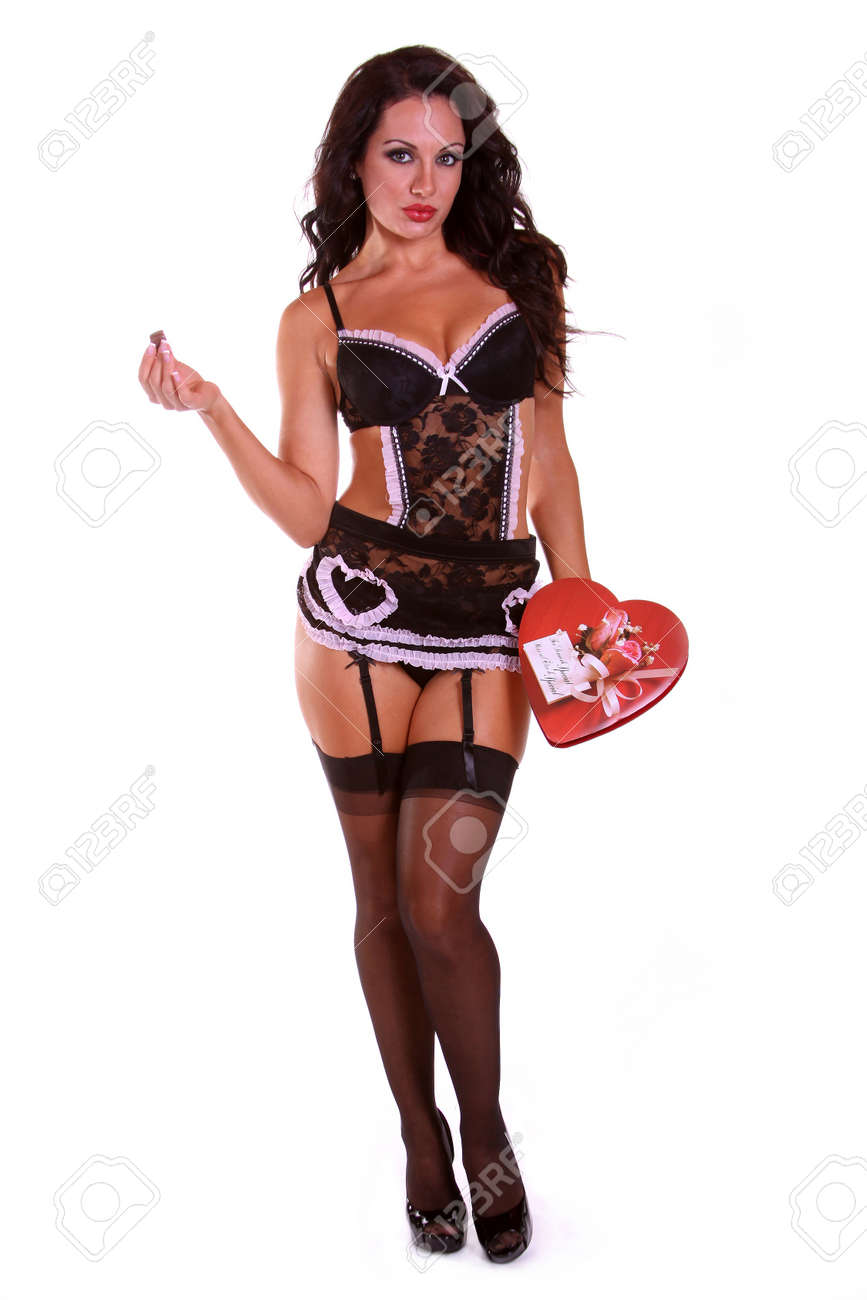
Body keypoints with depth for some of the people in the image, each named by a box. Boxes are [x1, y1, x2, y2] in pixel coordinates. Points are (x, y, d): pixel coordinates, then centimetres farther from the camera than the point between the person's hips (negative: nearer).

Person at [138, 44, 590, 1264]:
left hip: (494, 621, 0)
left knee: (439, 898, -5)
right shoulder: (318, 316, 7)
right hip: (363, 611, 0)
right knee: (383, 893, 9)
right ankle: (421, 1133, 30)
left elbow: (549, 452, 13)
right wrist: (210, 409, -9)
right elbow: (309, 510, 2)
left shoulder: (518, 274, 11)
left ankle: (486, 1129, 21)